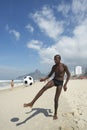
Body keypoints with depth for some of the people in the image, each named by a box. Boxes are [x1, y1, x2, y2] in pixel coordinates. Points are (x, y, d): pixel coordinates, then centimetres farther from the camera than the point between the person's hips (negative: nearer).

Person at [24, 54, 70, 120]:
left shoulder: (64, 66, -9)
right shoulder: (54, 66, 4)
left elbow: (68, 75, -6)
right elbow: (50, 75, 13)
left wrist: (65, 84, -14)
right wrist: (44, 79, -6)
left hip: (60, 83, -3)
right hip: (54, 80, 3)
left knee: (56, 99, -2)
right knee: (44, 88, -25)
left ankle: (55, 114, 22)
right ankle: (32, 103, -29)